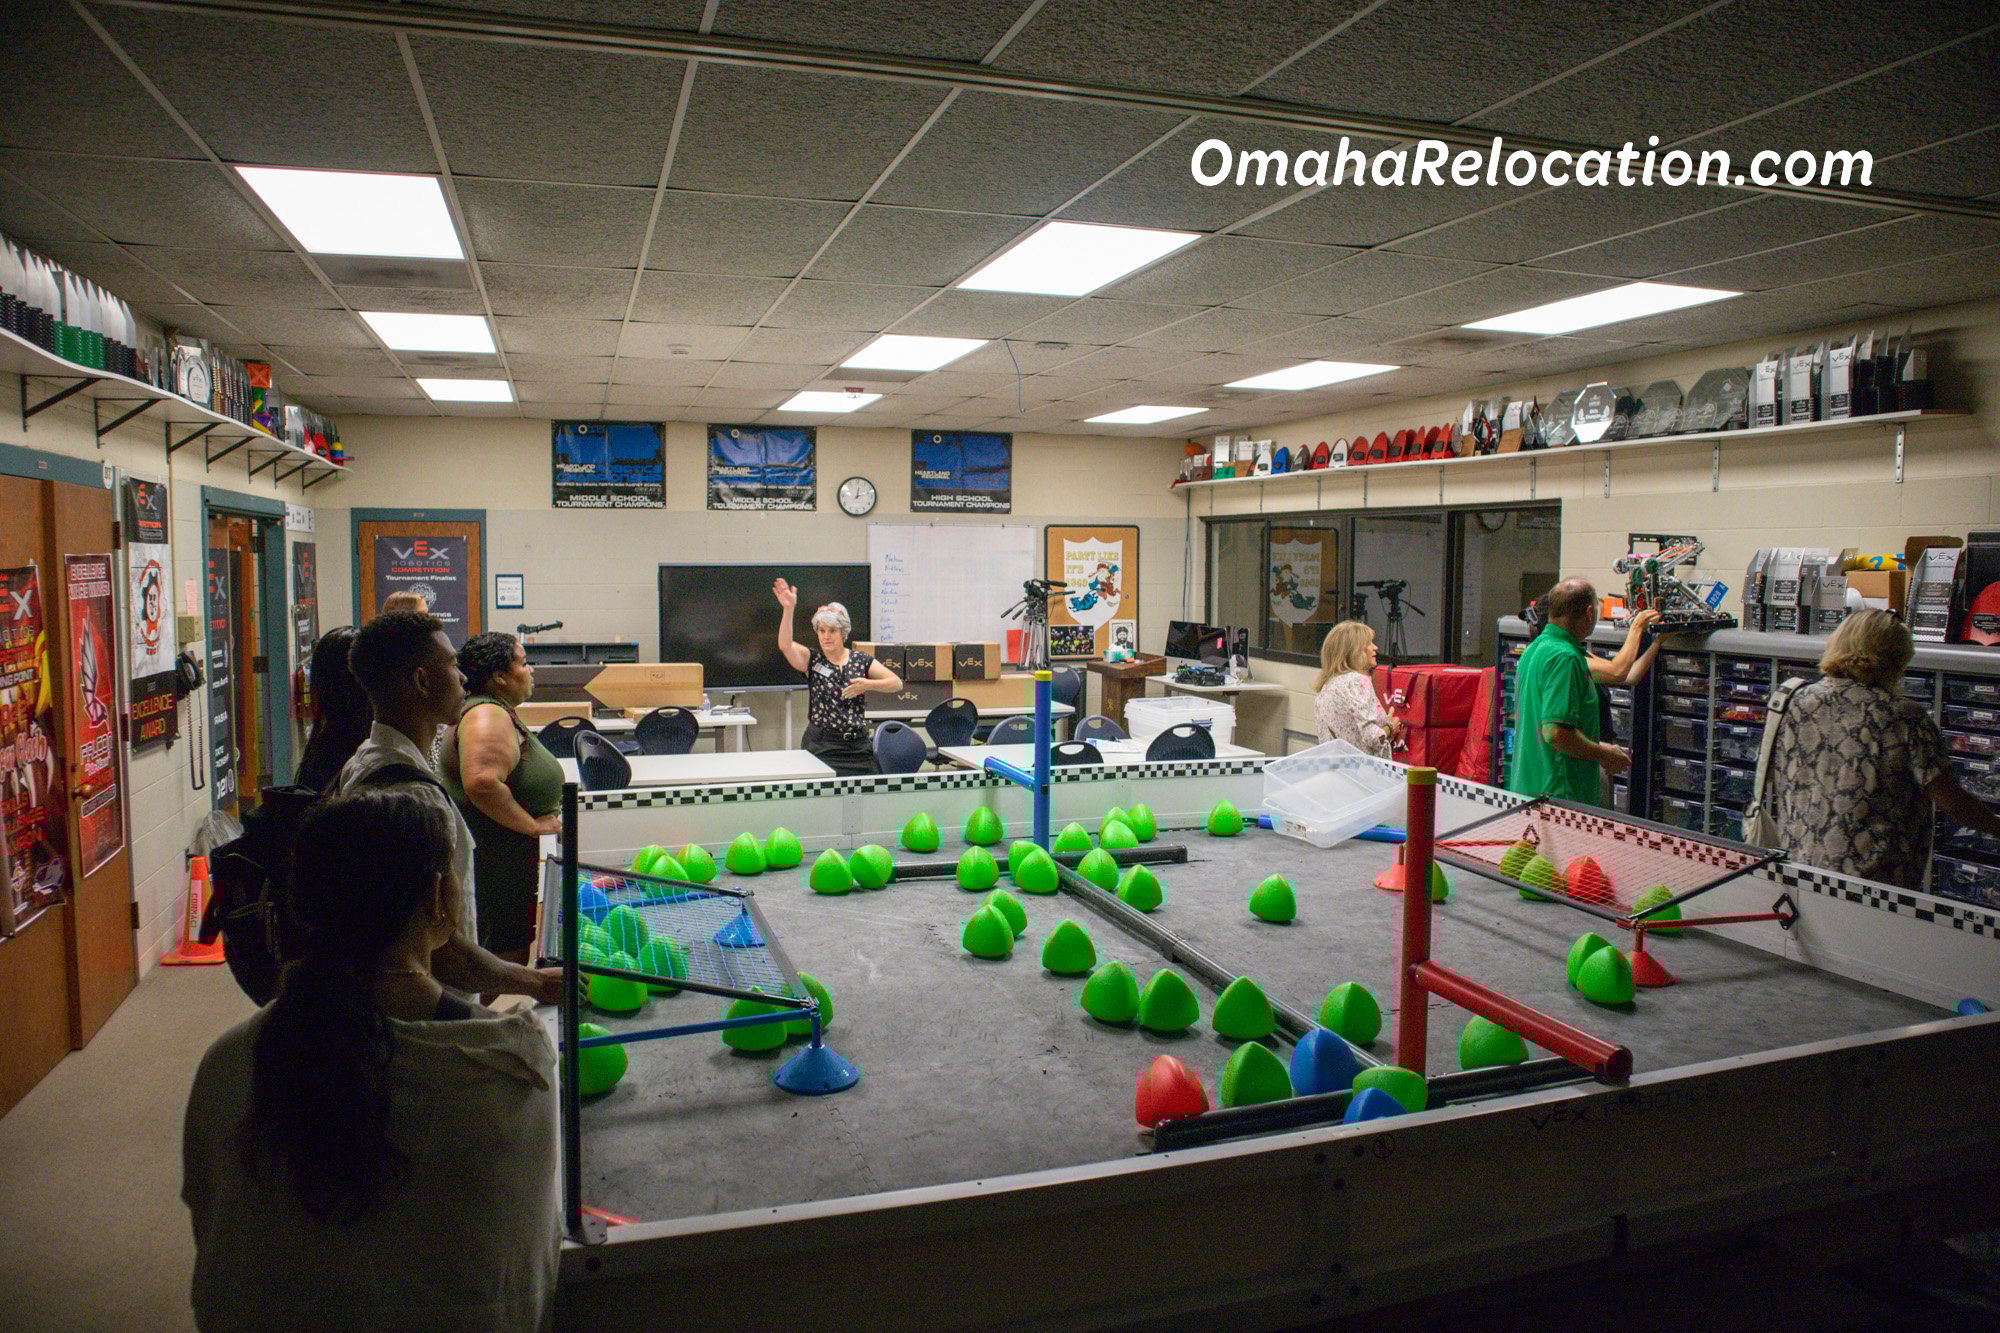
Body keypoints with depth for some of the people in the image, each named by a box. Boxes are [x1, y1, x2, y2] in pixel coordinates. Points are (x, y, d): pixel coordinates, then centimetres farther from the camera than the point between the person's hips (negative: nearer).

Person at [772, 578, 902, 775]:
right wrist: (788, 609, -26)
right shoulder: (812, 659, 4)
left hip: (858, 746, 2)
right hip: (821, 746, -2)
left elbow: (897, 683, 4)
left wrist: (868, 685, -13)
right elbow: (785, 645, -15)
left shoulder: (862, 661, 8)